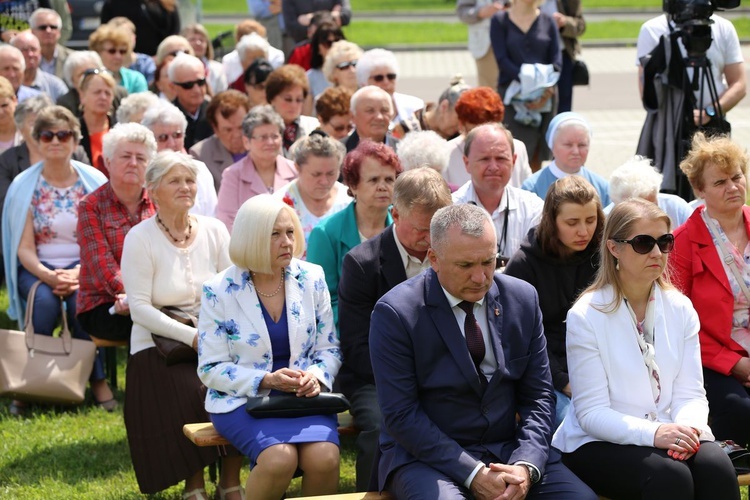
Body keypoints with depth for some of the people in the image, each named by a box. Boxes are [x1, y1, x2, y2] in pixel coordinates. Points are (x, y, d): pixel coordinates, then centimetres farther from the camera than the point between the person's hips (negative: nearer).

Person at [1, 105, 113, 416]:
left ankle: (96, 378, -19)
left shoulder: (94, 182, 2)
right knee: (44, 300, -32)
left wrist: (79, 273, -19)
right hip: (39, 268, 0)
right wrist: (49, 276, -21)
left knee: (81, 298, -32)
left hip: (83, 265, 0)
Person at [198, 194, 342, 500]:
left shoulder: (311, 279, 4)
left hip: (304, 396, 3)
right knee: (280, 458, -32)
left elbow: (329, 348, 10)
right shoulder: (219, 291, -5)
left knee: (324, 458, -28)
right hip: (243, 399, -3)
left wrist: (316, 376, -12)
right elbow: (211, 369, -4)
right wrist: (266, 380, -17)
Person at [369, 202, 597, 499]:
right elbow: (400, 414, -12)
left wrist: (526, 466, -11)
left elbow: (538, 395, 7)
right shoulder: (395, 313, -9)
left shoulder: (522, 299, 4)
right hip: (426, 456, -4)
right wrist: (473, 474, -19)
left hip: (508, 451, 4)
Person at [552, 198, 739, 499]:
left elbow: (690, 393, 4)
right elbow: (591, 412, -12)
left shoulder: (680, 308, 6)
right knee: (670, 475, -33)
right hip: (597, 444, -4)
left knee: (716, 466, -28)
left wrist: (689, 428, -20)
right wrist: (653, 433, -27)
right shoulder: (586, 316, -8)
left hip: (668, 437, 4)